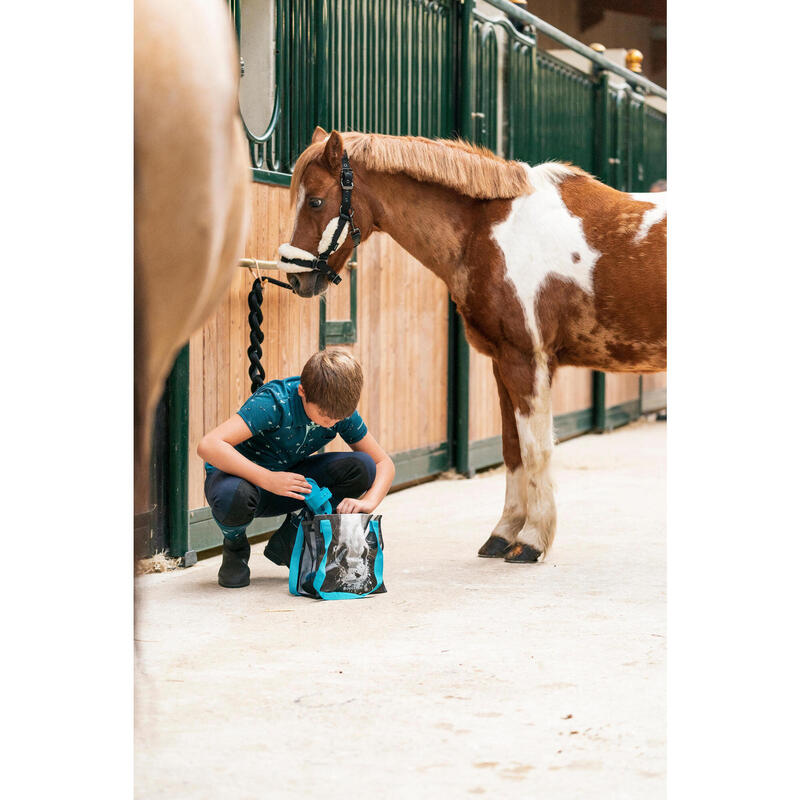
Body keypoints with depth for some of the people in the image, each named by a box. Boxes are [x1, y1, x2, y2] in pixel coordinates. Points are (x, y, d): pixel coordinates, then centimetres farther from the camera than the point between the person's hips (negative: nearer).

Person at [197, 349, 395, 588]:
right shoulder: (274, 404, -30)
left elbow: (383, 463, -5)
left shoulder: (341, 412, -14)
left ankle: (288, 541, 0)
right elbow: (208, 446, -40)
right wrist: (268, 479, -45)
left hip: (287, 476, 5)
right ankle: (235, 546, -4)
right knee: (233, 497, -43)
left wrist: (367, 502, -27)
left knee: (362, 468, -20)